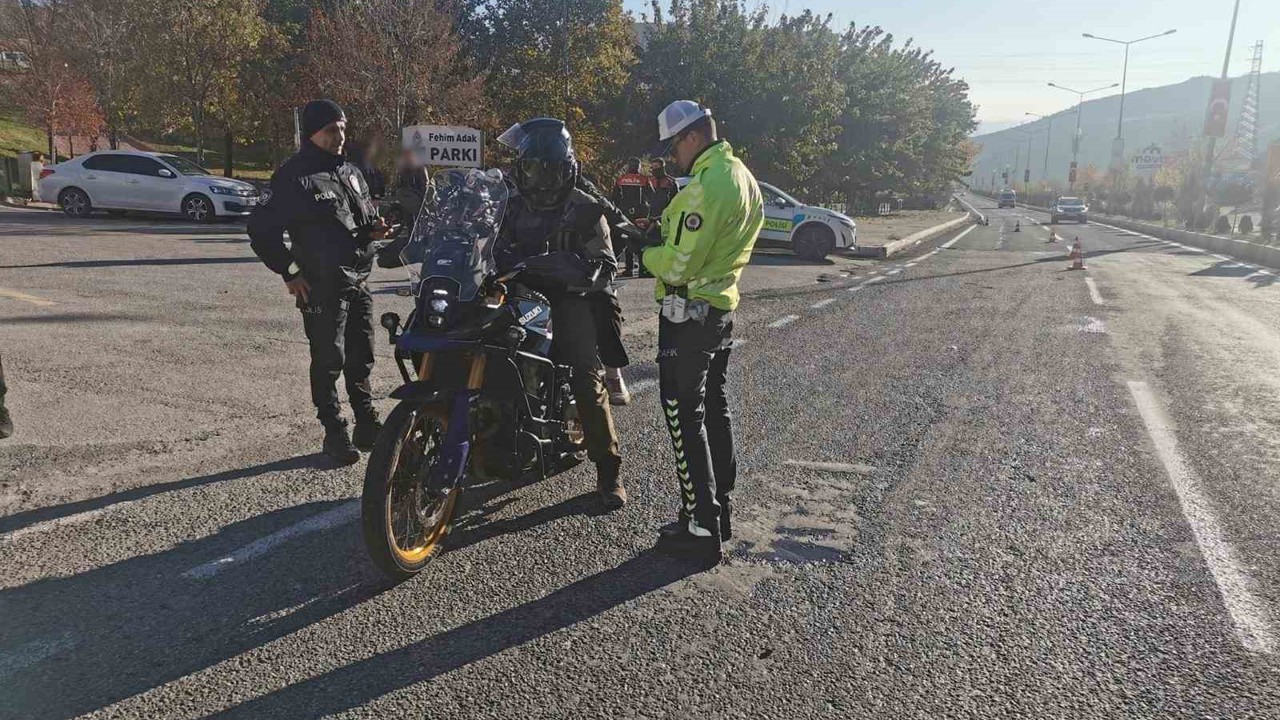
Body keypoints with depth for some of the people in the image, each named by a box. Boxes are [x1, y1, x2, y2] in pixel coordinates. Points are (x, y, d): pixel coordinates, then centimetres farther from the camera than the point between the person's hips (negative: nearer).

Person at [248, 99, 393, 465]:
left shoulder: (351, 173, 15)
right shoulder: (295, 178, -8)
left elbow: (366, 214, 27)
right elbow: (261, 228, -10)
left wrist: (374, 229, 3)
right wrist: (289, 273, -12)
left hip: (359, 280, 7)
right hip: (322, 286, -7)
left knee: (361, 359, 13)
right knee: (329, 362, 0)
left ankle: (367, 425, 24)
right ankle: (335, 433, 10)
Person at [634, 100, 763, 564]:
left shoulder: (707, 186, -21)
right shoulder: (743, 177, 11)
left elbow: (678, 265, -23)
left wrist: (645, 253, -5)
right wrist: (664, 235, 6)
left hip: (689, 312, -10)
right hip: (722, 308, 10)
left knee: (684, 417, -3)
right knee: (714, 409, 18)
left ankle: (701, 528, 2)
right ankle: (721, 508, 29)